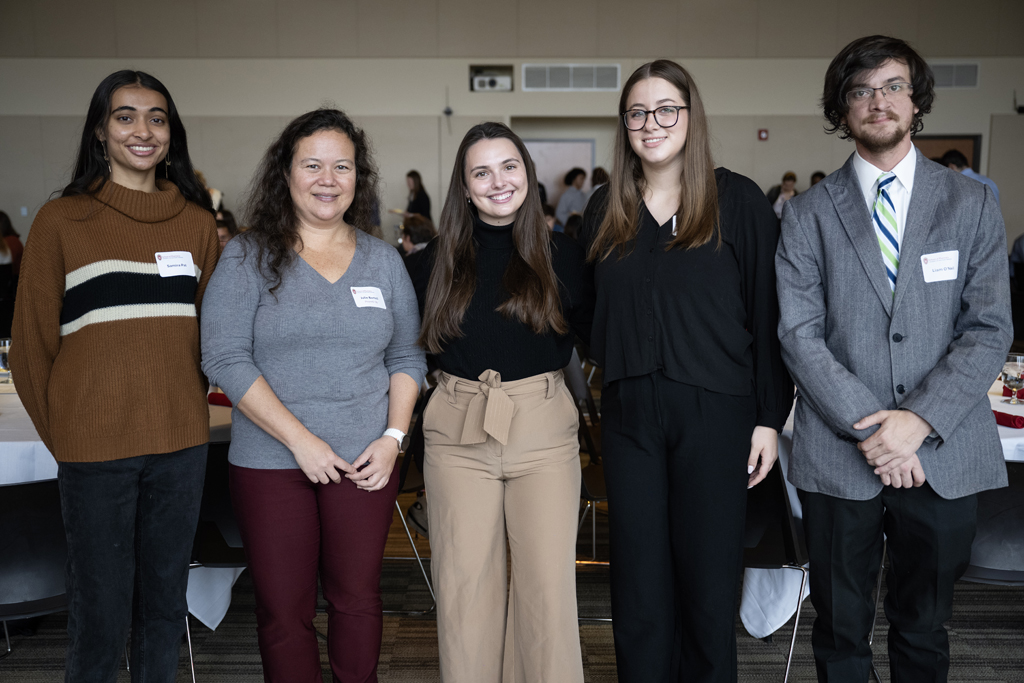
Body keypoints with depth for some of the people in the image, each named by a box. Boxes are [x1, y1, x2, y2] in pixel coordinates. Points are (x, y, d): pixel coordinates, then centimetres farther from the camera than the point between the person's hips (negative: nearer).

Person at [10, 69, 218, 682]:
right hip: (95, 446, -3)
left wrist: (185, 408, 8)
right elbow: (32, 343, 3)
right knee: (100, 614, 6)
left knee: (166, 603, 15)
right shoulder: (61, 220, -2)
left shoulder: (197, 221, 7)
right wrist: (61, 434, 3)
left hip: (182, 443, 3)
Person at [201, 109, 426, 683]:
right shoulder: (248, 257, -1)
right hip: (272, 462, -1)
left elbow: (407, 356, 10)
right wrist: (301, 440, -14)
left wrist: (393, 437, -4)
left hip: (366, 463, 2)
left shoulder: (383, 259, 8)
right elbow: (225, 358, -9)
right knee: (284, 609, 7)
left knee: (358, 598, 11)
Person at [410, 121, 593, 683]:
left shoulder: (560, 253, 3)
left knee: (547, 581, 3)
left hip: (543, 428, -1)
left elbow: (593, 334, 10)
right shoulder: (441, 258, 7)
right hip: (457, 431, 1)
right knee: (464, 582, 7)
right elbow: (414, 340, 15)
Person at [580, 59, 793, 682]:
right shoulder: (606, 210, 9)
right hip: (630, 413, 3)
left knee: (709, 580, 8)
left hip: (714, 412, -3)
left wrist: (770, 418, -5)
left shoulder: (737, 200, -2)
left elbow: (770, 314, -3)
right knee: (639, 585, 10)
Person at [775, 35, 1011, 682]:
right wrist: (869, 427, -15)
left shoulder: (973, 203, 5)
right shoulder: (809, 214, 2)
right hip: (839, 456, -1)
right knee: (841, 629, 13)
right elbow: (800, 335, -5)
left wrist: (919, 421, -14)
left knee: (924, 628, 17)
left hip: (944, 455, 1)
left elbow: (990, 330, -2)